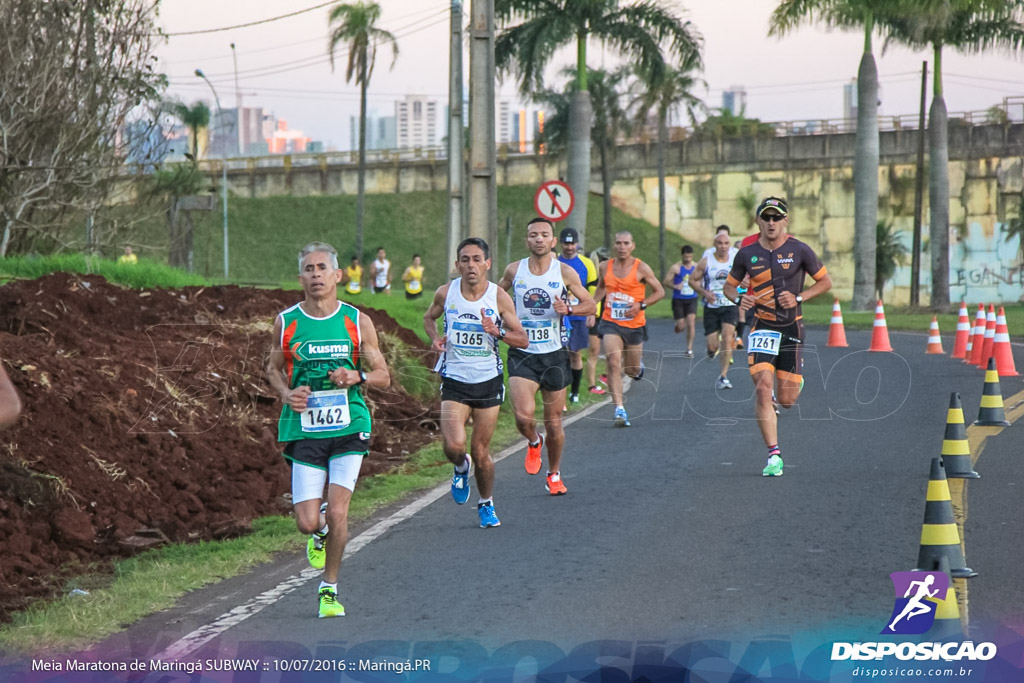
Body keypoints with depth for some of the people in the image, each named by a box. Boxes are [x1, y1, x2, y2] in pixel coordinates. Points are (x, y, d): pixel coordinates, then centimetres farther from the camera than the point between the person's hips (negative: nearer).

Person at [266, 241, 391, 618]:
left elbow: (383, 376, 7)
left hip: (349, 427, -1)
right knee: (307, 522, -5)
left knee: (337, 512, -11)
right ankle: (321, 531, 33)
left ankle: (330, 588, 8)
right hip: (303, 429, 1)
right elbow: (273, 368, 16)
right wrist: (286, 393, -5)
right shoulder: (286, 322, 3)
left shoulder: (357, 322, 1)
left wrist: (356, 377, -14)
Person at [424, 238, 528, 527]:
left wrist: (497, 331, -21)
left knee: (481, 452, 5)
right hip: (454, 382, 0)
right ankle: (461, 468, 19)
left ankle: (486, 504, 29)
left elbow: (523, 340, -2)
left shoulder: (499, 297, -6)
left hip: (488, 382, 0)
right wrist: (435, 337, -3)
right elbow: (429, 318, 18)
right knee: (453, 446, -18)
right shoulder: (446, 293, -3)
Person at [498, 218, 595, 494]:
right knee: (523, 416, -19)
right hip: (522, 354, 0)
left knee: (554, 423, 7)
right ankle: (534, 443, 16)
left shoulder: (564, 272, -2)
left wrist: (568, 309, -17)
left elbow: (590, 305, 2)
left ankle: (554, 474, 28)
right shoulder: (514, 270, 2)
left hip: (554, 354, 0)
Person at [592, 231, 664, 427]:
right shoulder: (605, 267, 3)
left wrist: (641, 305, -15)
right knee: (613, 363, -19)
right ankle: (619, 409, -19)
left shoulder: (641, 268, -6)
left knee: (632, 370, 10)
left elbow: (660, 292, -1)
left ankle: (638, 365, 50)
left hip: (635, 324, -1)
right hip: (611, 323, 1)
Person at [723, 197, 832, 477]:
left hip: (792, 327, 0)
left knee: (786, 400, 2)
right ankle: (774, 455, -11)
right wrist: (739, 298, -10)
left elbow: (825, 281, 4)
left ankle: (795, 378, 42)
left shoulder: (799, 250, -4)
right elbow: (729, 286, 13)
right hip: (761, 327, 1)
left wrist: (799, 298, -11)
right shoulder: (747, 253, 1)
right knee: (762, 389, -16)